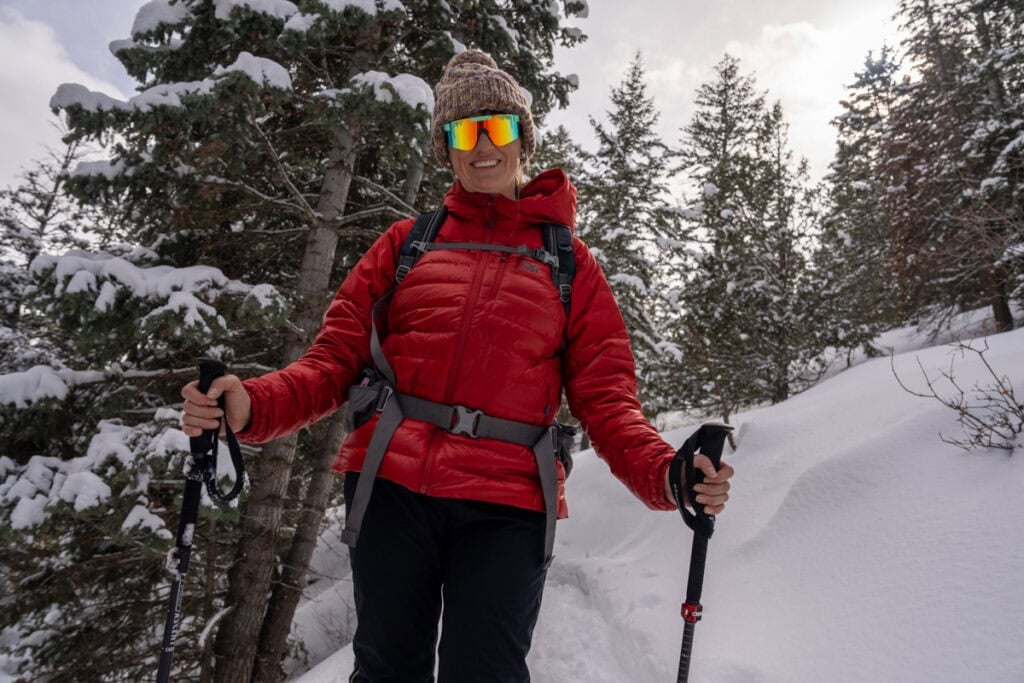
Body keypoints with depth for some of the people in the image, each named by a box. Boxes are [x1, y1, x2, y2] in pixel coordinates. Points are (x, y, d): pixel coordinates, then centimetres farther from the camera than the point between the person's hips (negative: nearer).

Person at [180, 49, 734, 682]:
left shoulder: (571, 262, 10)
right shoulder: (407, 242, 13)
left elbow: (606, 397, 4)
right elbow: (337, 358, 7)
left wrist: (663, 474, -15)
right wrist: (253, 405, -12)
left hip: (506, 501, -1)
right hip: (393, 484, 2)